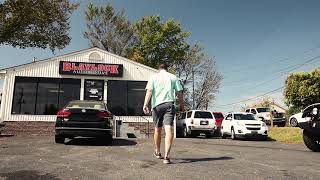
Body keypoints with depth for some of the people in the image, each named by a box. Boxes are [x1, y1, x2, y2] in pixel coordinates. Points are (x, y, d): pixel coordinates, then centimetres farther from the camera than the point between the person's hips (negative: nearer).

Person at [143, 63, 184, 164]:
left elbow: (149, 91, -3)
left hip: (157, 105, 1)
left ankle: (157, 152, 32)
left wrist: (145, 104, -11)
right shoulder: (173, 77, 13)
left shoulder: (154, 77, 12)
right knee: (169, 129, -10)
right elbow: (179, 93, 8)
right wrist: (182, 105, 17)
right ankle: (166, 156, -21)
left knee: (157, 129, 15)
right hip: (169, 104, -1)